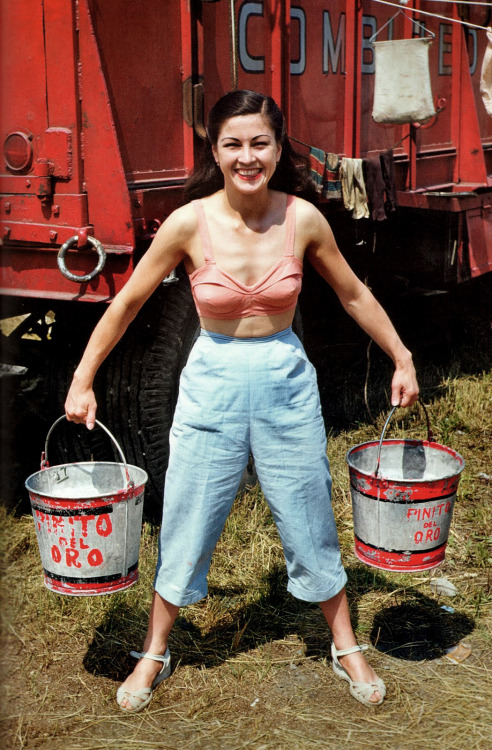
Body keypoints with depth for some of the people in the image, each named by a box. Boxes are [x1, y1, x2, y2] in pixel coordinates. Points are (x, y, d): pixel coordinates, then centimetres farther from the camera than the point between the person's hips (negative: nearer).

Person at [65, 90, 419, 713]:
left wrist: (402, 358, 9)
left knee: (309, 522, 13)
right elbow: (128, 301, -2)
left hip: (287, 380, 1)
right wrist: (82, 380, 0)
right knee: (187, 525, 9)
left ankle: (346, 648, 34)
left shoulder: (302, 218, -9)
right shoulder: (189, 223, -13)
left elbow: (353, 294, 6)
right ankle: (154, 654, 31)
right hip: (213, 381, -1)